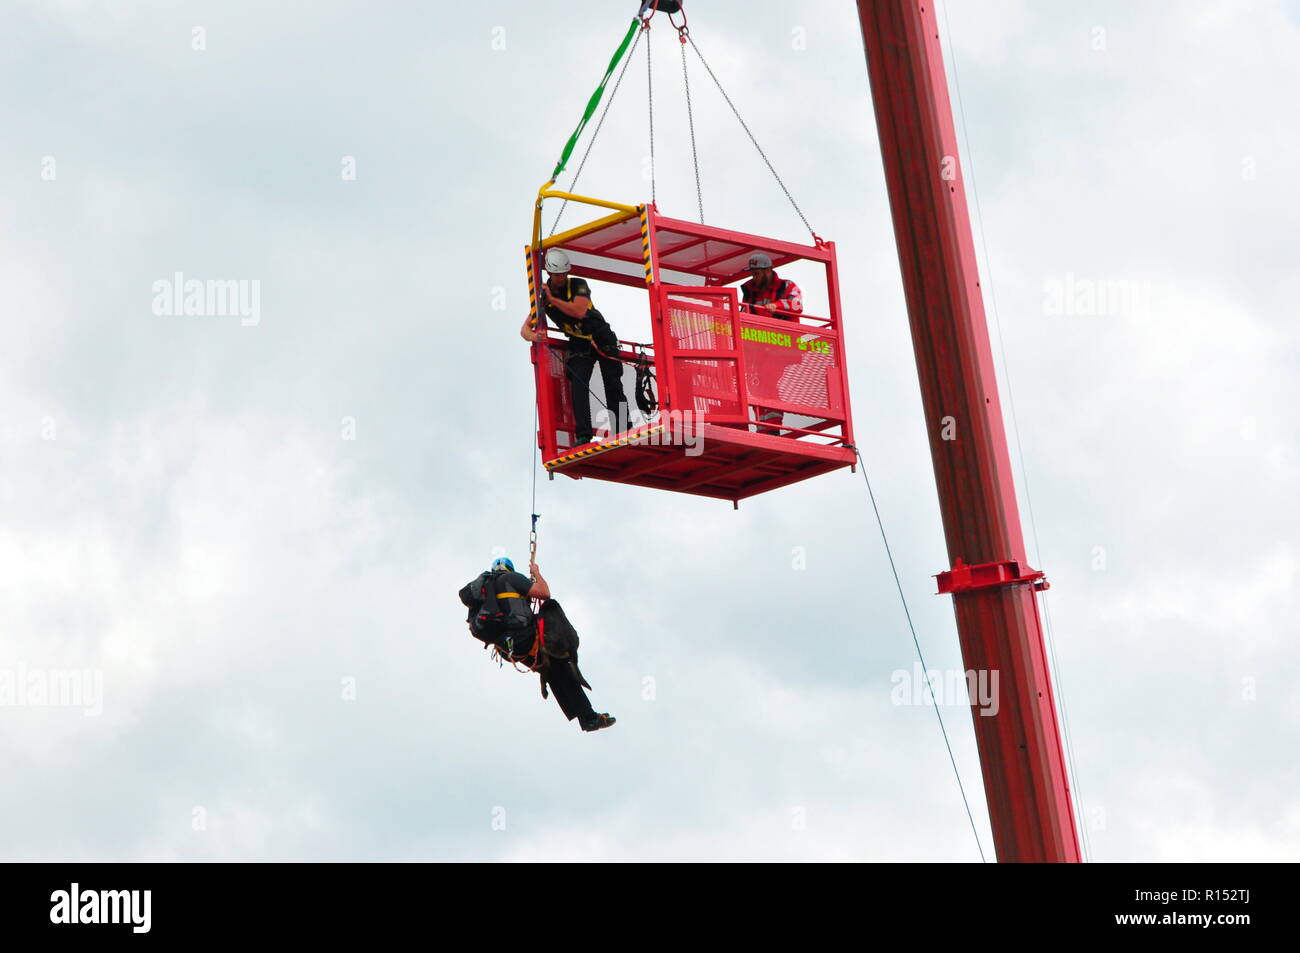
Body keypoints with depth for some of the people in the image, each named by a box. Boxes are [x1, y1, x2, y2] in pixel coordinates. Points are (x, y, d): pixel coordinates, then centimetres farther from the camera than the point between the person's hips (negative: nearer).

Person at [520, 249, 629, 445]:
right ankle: (583, 436, -26)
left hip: (602, 337, -2)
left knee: (614, 387, -9)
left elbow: (579, 311, -28)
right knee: (578, 385, -19)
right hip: (579, 345, 2)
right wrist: (533, 336, -30)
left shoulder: (578, 285, -10)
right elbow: (525, 329, -5)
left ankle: (623, 432, -7)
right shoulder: (542, 296, -1)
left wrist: (553, 299, -25)